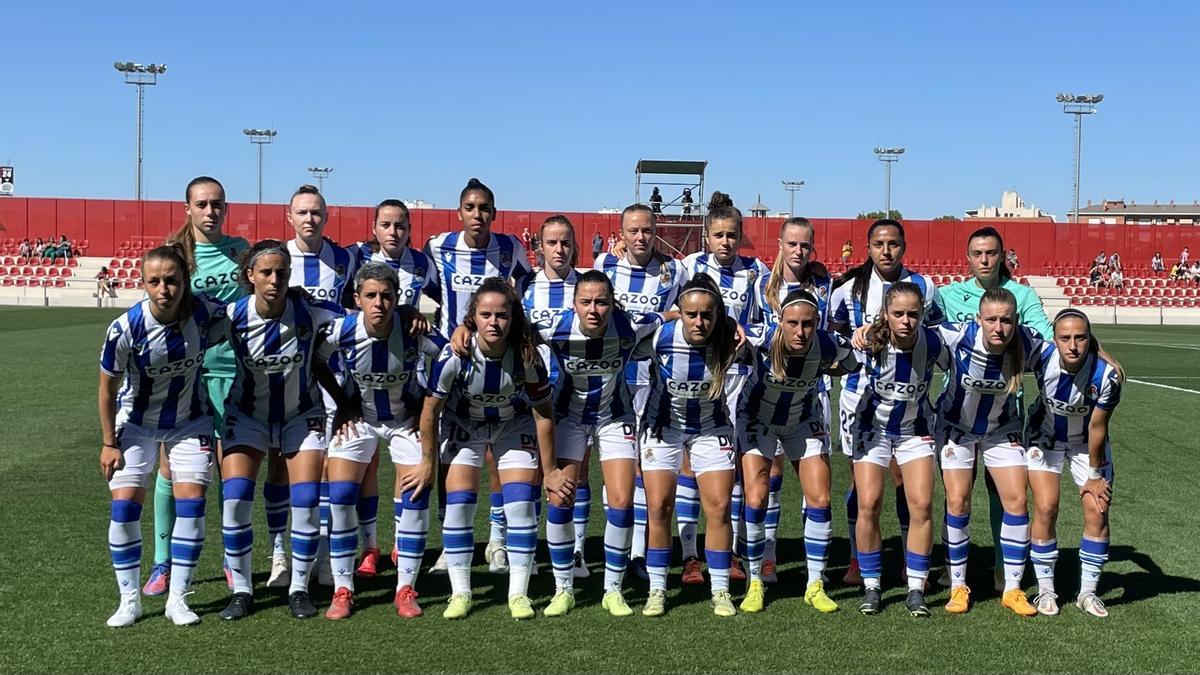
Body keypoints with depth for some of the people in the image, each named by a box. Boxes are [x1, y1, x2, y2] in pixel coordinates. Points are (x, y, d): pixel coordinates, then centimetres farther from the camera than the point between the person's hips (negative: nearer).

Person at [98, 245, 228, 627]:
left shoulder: (207, 314, -24)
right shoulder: (125, 328, -27)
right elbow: (108, 388, -12)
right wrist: (109, 443, -6)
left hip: (189, 421, 1)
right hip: (136, 423, -1)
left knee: (191, 501, -6)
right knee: (124, 504, -8)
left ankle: (178, 599, 6)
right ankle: (129, 600, 8)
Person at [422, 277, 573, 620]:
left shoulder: (527, 357, -28)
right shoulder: (454, 356, -31)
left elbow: (543, 414, -14)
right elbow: (430, 411, -16)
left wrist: (549, 471, -8)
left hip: (514, 426, 1)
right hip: (462, 425, 0)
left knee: (521, 505, -8)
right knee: (458, 505, -10)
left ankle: (519, 594, 5)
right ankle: (460, 593, 4)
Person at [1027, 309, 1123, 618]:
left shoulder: (1107, 375, -30)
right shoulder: (1041, 356, -30)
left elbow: (1097, 427, -18)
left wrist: (1094, 475, -8)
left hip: (1087, 444, 0)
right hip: (1045, 438, 0)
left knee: (1098, 512, -4)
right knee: (1046, 508, -8)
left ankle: (1088, 592, 13)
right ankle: (1045, 590, 7)